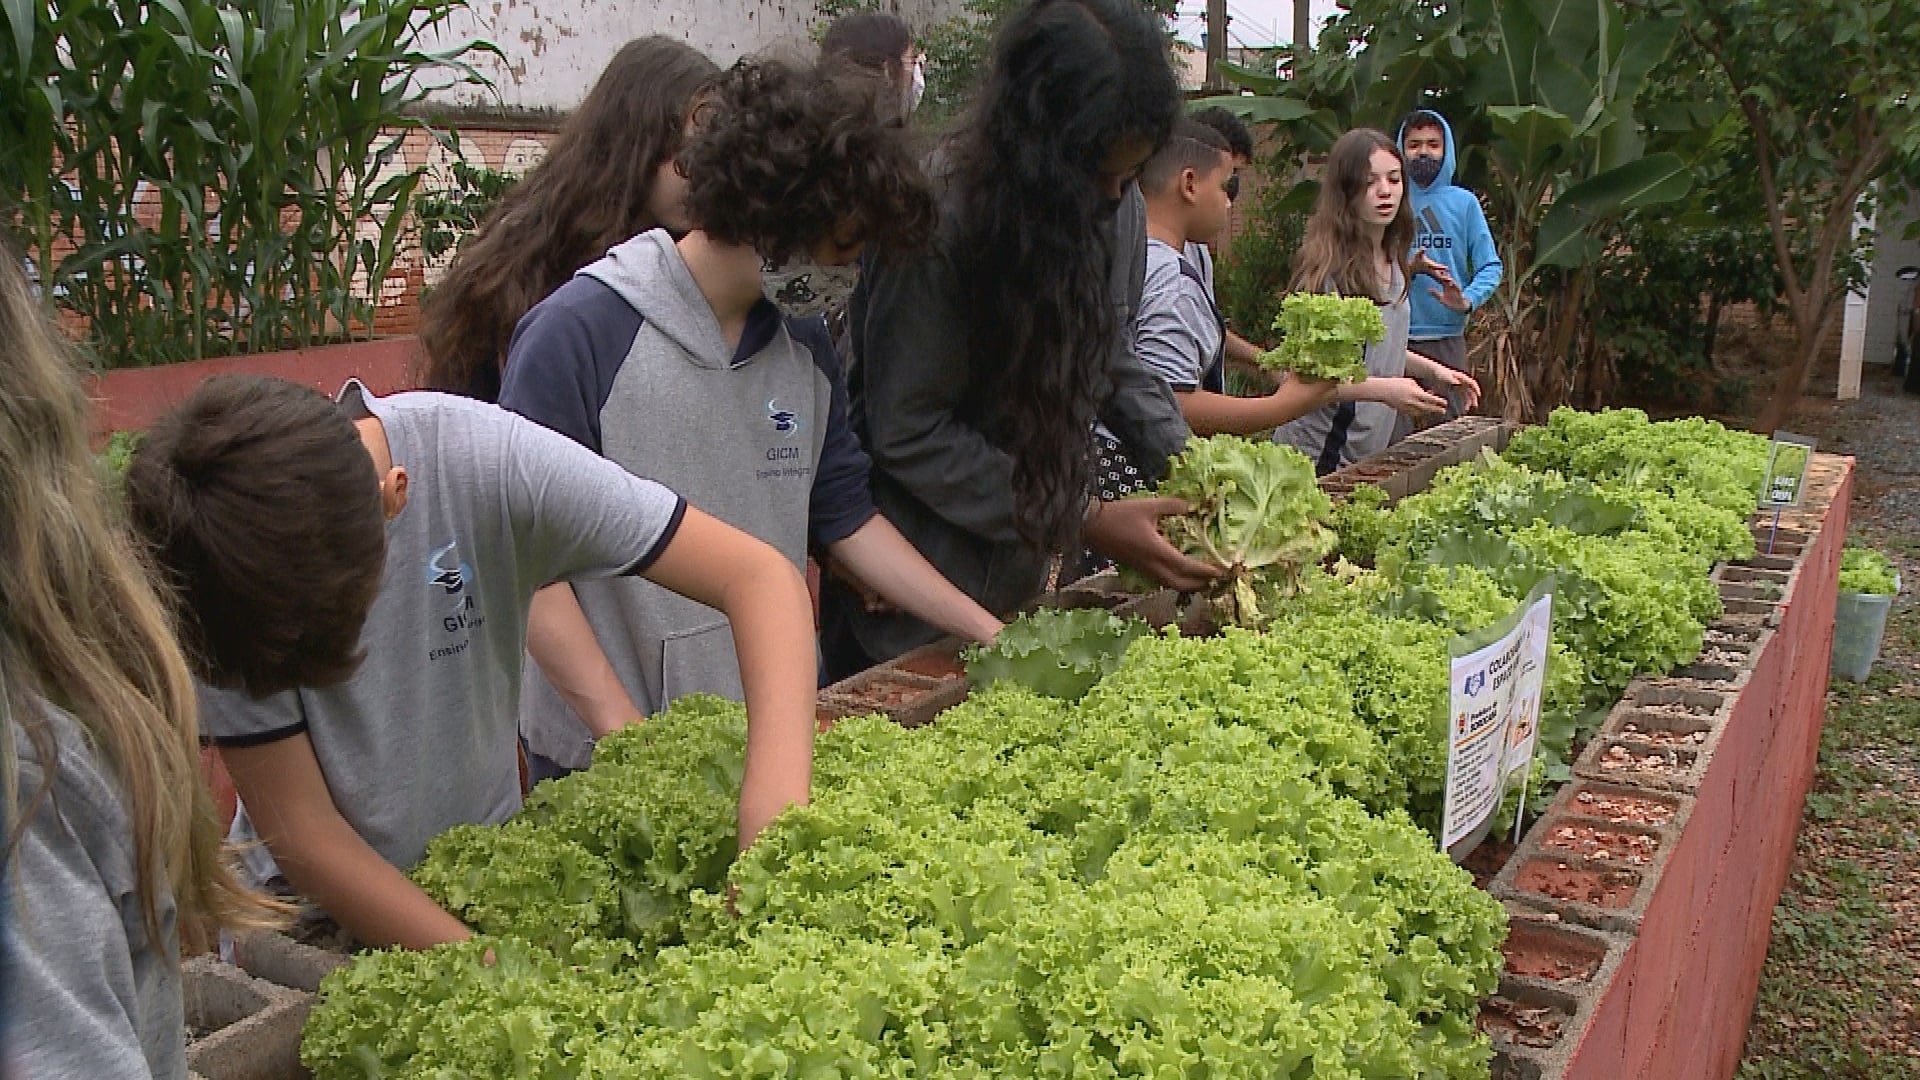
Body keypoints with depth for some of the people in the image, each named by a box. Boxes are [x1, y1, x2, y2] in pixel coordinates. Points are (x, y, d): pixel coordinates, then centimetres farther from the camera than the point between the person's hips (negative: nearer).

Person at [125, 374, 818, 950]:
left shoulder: (490, 461, -25)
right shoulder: (201, 569, -22)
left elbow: (763, 577, -28)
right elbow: (299, 830, -18)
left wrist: (774, 823, -40)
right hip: (316, 912, 1)